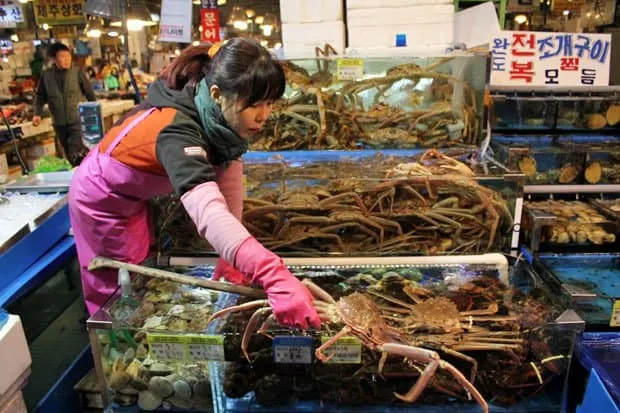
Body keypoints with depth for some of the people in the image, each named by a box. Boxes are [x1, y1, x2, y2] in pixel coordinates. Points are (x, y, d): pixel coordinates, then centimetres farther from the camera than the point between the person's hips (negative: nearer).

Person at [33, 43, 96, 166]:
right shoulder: (46, 75, 1)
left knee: (76, 154, -14)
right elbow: (40, 96, 11)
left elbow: (89, 93, 1)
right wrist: (37, 113, -1)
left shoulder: (77, 72, -5)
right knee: (69, 155, 13)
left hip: (77, 120, -3)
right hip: (59, 123, 3)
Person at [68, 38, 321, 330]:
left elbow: (229, 176, -20)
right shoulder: (176, 130, -43)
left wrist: (230, 255, -25)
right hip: (103, 202, -7)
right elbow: (208, 212, -58)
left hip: (136, 195, 7)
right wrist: (275, 276, -68)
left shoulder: (217, 114, -20)